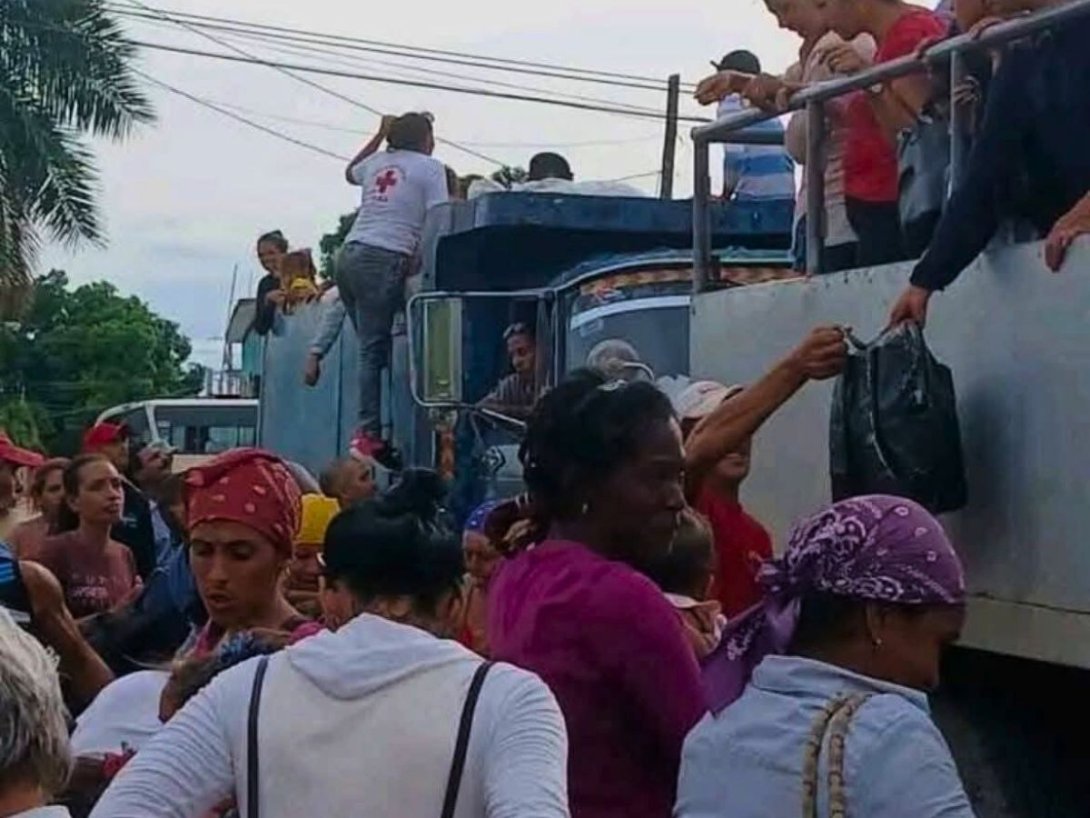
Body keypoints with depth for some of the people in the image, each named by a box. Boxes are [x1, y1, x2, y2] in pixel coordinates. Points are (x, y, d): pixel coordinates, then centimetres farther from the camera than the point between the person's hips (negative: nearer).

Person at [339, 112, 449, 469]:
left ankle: (368, 429, 8)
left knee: (370, 346, 10)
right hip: (385, 259, -6)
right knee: (374, 349, -8)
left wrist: (380, 135, 47)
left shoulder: (378, 162, 19)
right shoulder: (430, 167, 2)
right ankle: (369, 433, -11)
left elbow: (350, 173, 43)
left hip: (350, 254, 6)